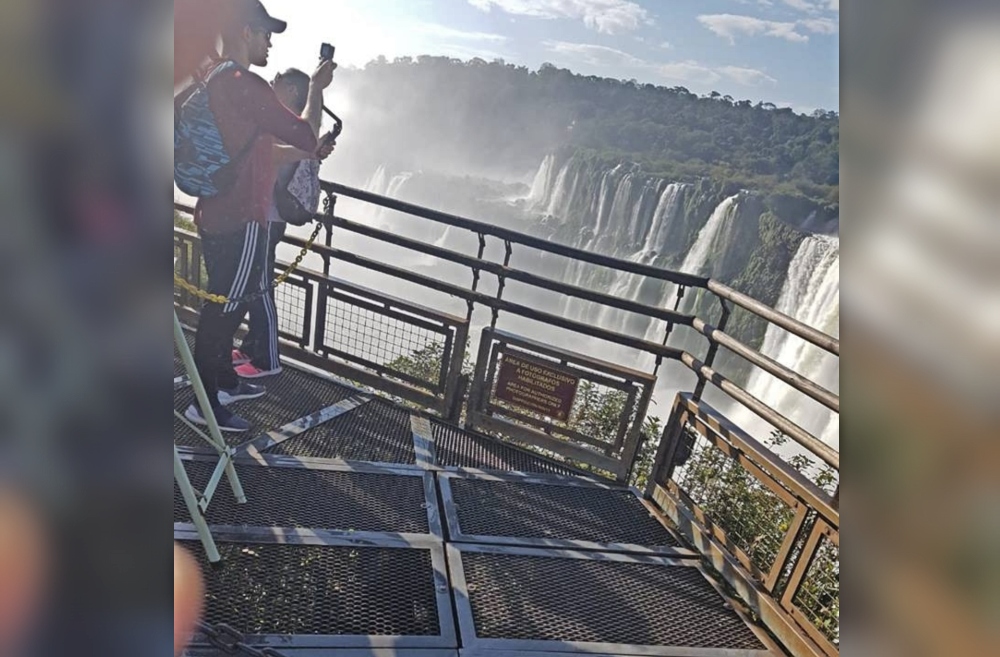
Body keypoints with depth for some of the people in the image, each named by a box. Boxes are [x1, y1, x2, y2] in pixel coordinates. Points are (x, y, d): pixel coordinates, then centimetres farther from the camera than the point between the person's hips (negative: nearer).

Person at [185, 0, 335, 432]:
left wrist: (308, 154, 17)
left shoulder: (217, 82, 14)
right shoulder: (245, 85, -19)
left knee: (226, 304, 20)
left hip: (217, 216, 10)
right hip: (239, 222, -10)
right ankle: (204, 404, 13)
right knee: (223, 310, 0)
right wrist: (316, 88, -3)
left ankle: (225, 381, 36)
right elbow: (304, 134, -17)